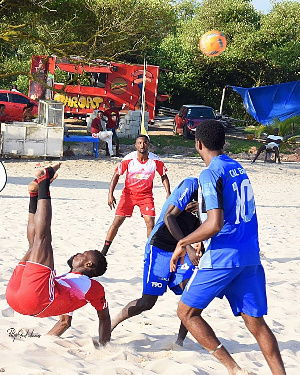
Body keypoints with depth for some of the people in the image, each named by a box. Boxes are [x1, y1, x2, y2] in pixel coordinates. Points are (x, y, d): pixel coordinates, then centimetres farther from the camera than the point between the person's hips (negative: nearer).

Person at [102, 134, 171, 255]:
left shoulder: (155, 160, -12)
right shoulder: (129, 159, -15)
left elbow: (164, 176, 3)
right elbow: (116, 175, -6)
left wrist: (168, 193, -8)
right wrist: (110, 194, -14)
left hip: (146, 194, 1)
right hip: (128, 193, -1)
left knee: (150, 223, -11)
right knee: (117, 221, -3)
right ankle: (104, 250, 11)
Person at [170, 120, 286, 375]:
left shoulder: (210, 174, -13)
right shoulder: (238, 168, 13)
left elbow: (214, 225, -22)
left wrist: (183, 243, -8)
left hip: (223, 257, -8)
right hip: (251, 255, 8)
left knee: (187, 312, 5)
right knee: (256, 321, 10)